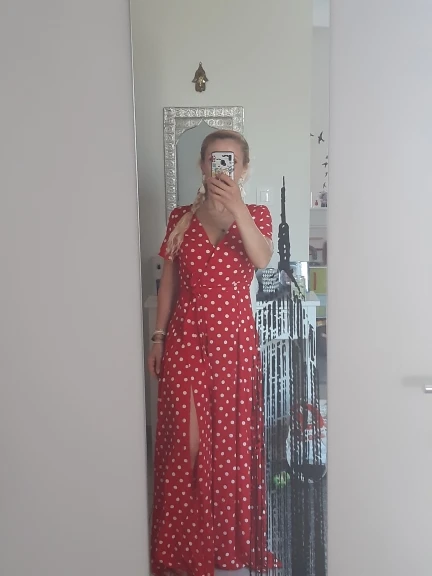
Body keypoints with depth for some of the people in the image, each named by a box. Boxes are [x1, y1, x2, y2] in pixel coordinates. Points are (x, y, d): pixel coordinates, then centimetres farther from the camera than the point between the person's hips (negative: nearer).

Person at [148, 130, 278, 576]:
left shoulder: (256, 214, 2)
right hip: (186, 335, 1)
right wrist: (157, 337, 5)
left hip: (234, 337, 0)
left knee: (232, 437, 9)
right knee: (187, 438, 4)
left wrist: (236, 207, -30)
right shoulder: (181, 217, 4)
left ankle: (232, 537, 31)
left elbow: (262, 259, -20)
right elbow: (168, 281, 8)